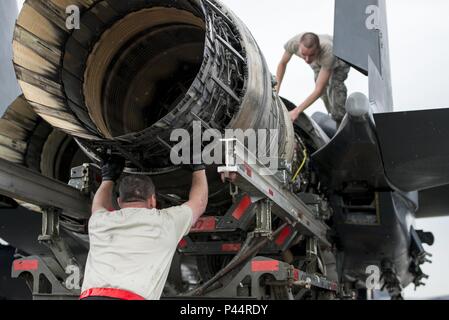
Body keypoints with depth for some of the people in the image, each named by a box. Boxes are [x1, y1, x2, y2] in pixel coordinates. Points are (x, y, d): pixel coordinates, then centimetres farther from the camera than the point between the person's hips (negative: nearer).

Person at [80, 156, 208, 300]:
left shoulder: (99, 221, 22)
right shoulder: (165, 221, 16)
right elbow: (199, 203, 37)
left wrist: (108, 178, 64)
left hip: (89, 296, 4)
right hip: (131, 297, -4)